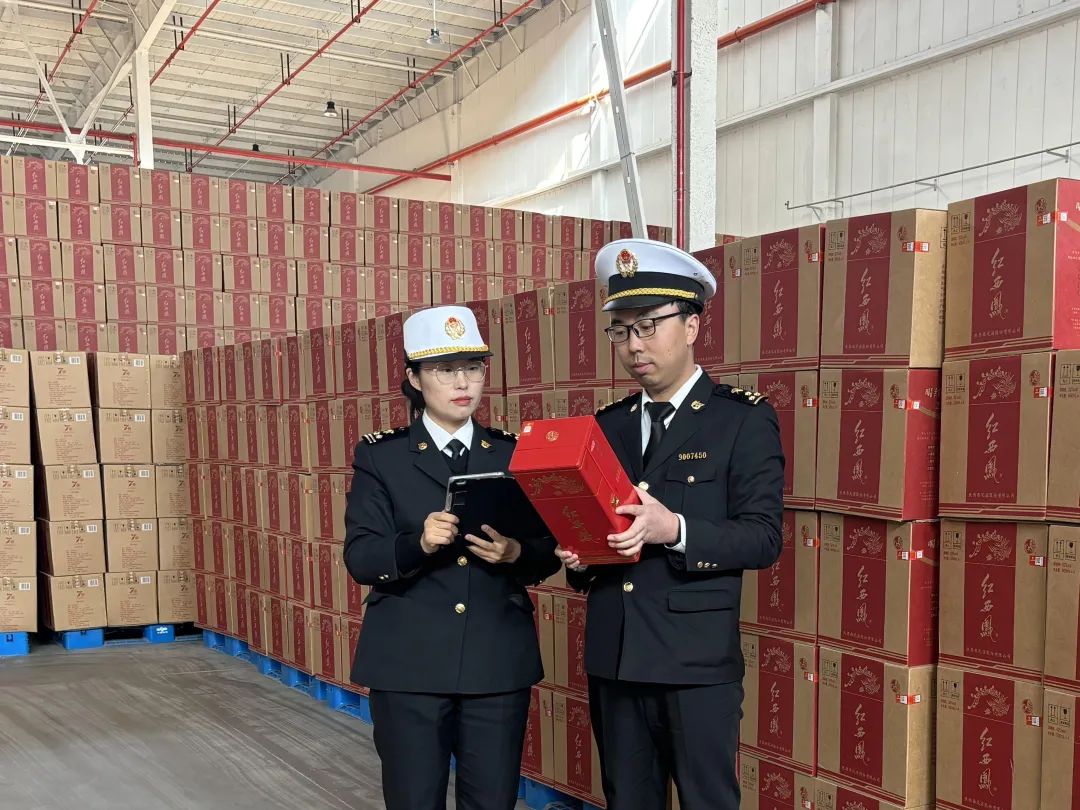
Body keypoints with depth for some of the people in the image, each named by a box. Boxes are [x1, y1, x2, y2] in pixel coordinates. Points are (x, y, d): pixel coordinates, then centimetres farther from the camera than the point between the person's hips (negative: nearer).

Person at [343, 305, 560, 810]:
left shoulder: (514, 454, 6)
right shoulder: (380, 455, 0)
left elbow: (549, 554, 4)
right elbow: (360, 558, -7)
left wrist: (516, 554, -18)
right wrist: (418, 544, -25)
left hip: (500, 663, 2)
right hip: (408, 665, -1)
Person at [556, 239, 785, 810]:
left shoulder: (744, 419, -5)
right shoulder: (605, 425, 11)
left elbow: (763, 537, -12)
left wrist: (674, 530, -26)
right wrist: (579, 556, -7)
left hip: (697, 660, -5)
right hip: (612, 658, 5)